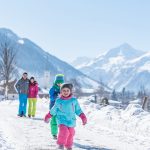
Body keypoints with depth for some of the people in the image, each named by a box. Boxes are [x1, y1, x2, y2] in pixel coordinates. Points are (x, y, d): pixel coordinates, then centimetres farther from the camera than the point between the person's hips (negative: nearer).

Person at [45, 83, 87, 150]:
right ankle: (61, 144, -3)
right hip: (62, 121, -2)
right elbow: (53, 110, 11)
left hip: (71, 121, 2)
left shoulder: (74, 100, -1)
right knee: (64, 132, -24)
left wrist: (83, 117, -2)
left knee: (71, 134, 11)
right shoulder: (58, 101, -2)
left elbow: (78, 110, 5)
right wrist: (48, 116, 15)